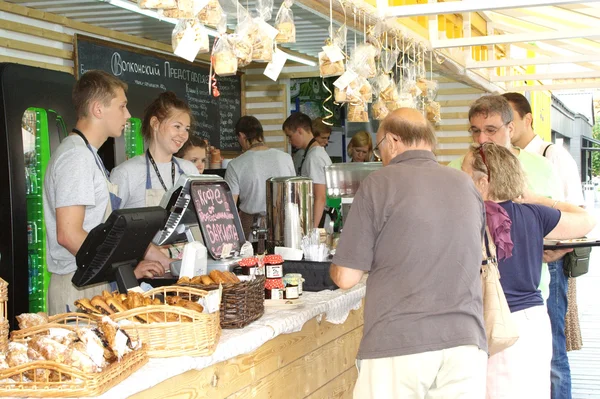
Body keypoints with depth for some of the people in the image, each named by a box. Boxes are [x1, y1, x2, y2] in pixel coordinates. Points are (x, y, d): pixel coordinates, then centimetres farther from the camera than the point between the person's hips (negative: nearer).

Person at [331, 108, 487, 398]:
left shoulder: (379, 184, -4)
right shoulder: (466, 186, 10)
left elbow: (346, 277, -4)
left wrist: (335, 268, 18)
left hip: (397, 345, -4)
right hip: (466, 342, 4)